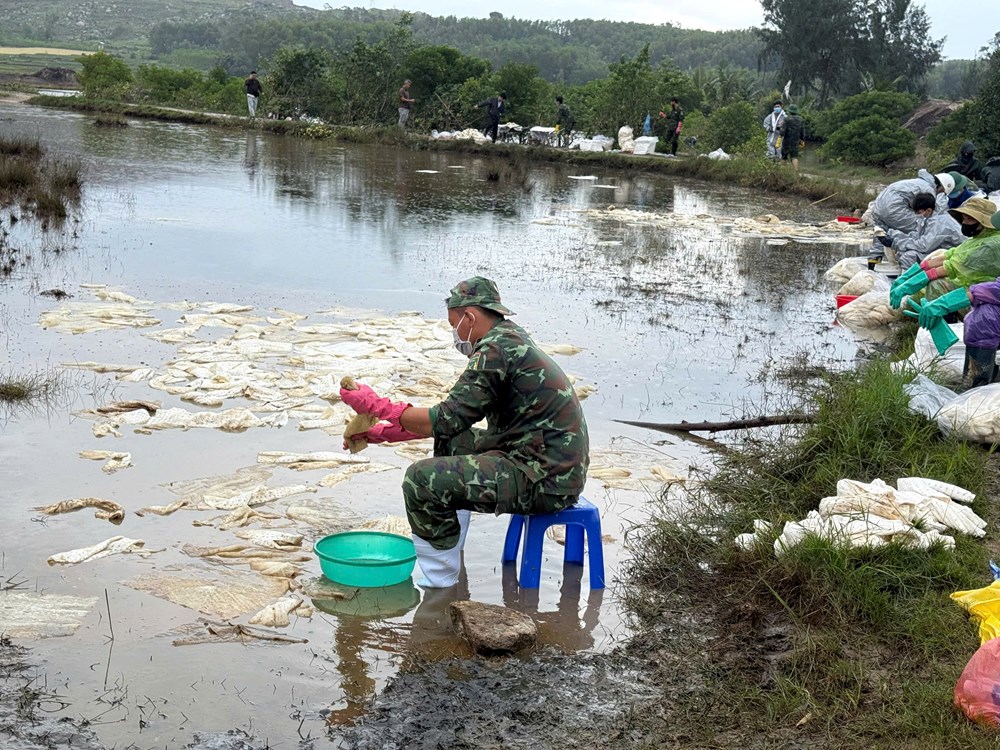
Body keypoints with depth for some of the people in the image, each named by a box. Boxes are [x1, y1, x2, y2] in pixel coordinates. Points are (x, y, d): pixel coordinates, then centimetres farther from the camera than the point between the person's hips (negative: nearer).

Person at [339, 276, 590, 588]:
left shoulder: (496, 350, -16)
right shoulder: (512, 341, 16)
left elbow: (446, 420, -17)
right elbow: (452, 422, 19)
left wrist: (378, 406, -6)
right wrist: (382, 433, 18)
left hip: (544, 480, -11)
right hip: (559, 471, 11)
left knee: (421, 479, -18)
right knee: (451, 442, 26)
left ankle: (440, 580, -4)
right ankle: (448, 549, 28)